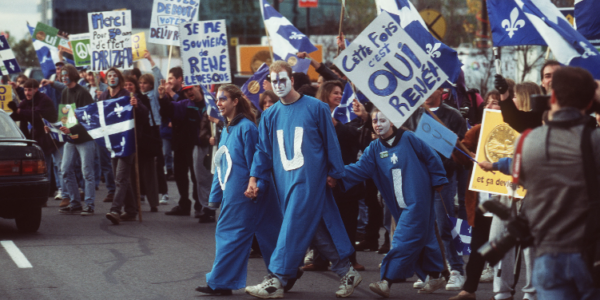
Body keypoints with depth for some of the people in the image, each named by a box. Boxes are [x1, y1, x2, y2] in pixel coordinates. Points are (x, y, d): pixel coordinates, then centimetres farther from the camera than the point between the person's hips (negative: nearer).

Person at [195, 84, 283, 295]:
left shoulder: (246, 127, -12)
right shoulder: (226, 131, 15)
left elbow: (254, 162, -13)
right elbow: (220, 167, 18)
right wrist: (215, 196, 17)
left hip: (243, 193, -9)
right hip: (231, 194, 9)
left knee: (230, 233, -6)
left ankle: (220, 283, -2)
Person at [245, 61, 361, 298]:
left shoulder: (315, 108, -4)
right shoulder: (270, 115, 10)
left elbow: (330, 142, -1)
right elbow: (263, 149, 11)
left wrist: (334, 172, -1)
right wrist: (254, 177, 2)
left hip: (309, 178, -5)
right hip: (285, 180, 5)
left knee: (294, 227, -9)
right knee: (318, 229, 8)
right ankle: (346, 273, 18)